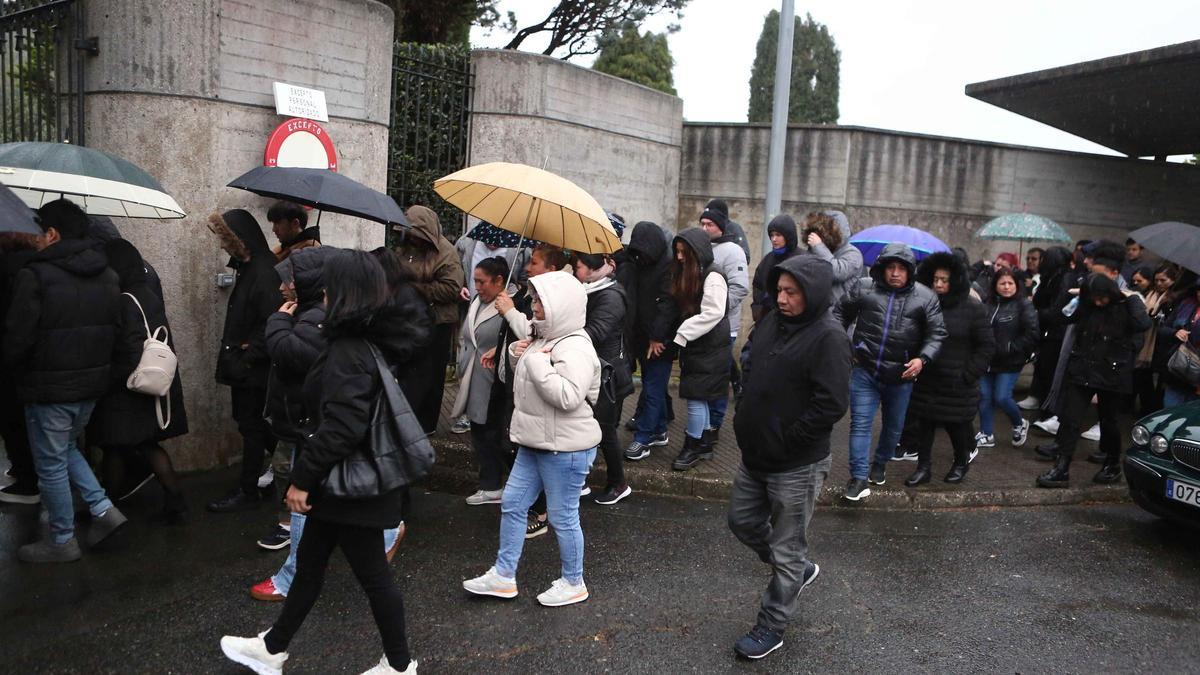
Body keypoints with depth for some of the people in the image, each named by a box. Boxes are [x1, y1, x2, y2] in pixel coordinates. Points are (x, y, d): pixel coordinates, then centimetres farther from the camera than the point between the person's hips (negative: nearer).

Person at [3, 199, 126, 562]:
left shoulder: (35, 276, -17)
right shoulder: (108, 275, 6)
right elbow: (116, 330, 9)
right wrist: (92, 362, 17)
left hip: (49, 388, -7)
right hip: (93, 383, 7)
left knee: (51, 464, 7)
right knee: (66, 449, 25)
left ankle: (61, 540, 18)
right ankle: (104, 510, 15)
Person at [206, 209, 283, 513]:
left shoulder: (264, 271, -20)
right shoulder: (249, 267, 10)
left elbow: (271, 323, -25)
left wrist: (247, 358, -20)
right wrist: (235, 355, 13)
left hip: (253, 367, -9)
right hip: (244, 363, 9)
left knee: (251, 425, 2)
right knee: (252, 422, 17)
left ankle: (248, 492, 14)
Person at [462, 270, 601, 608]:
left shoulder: (575, 348, -20)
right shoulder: (544, 340, 10)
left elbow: (568, 397, -32)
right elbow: (525, 384, 21)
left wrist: (537, 363, -25)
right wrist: (517, 357, 1)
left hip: (566, 448, -10)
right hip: (536, 442, 10)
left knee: (563, 517, 5)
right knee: (512, 504, 14)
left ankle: (573, 583, 25)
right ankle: (503, 575, 28)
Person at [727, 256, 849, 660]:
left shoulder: (828, 339, -19)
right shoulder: (772, 321, 4)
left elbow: (832, 405, -23)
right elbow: (748, 363, 17)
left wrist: (785, 441, -16)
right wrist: (746, 418, 8)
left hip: (797, 467, -8)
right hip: (755, 456, 8)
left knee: (786, 550, 8)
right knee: (743, 522, 23)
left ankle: (772, 627, 25)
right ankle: (799, 569, 45)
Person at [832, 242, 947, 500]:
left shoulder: (925, 297, -3)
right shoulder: (863, 287, -4)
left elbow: (937, 333, -2)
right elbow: (840, 312, 9)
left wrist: (922, 358, -17)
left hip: (901, 376, 1)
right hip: (864, 372, -1)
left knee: (894, 426, 18)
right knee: (860, 423, -3)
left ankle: (880, 464, 42)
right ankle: (859, 477, 4)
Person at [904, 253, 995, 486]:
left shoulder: (972, 308, -6)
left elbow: (986, 346, -4)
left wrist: (968, 375, -10)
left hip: (957, 384, -3)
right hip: (926, 379, 3)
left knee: (958, 425, 8)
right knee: (923, 423, 5)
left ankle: (961, 463, 33)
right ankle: (924, 466, 18)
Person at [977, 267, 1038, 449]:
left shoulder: (1024, 305, -6)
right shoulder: (988, 304, 6)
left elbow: (1032, 334, -12)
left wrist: (1010, 348, -16)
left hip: (1009, 361, -5)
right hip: (987, 359, 5)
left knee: (1002, 398, -6)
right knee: (984, 396, 6)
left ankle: (1020, 424, 23)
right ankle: (986, 435, 19)